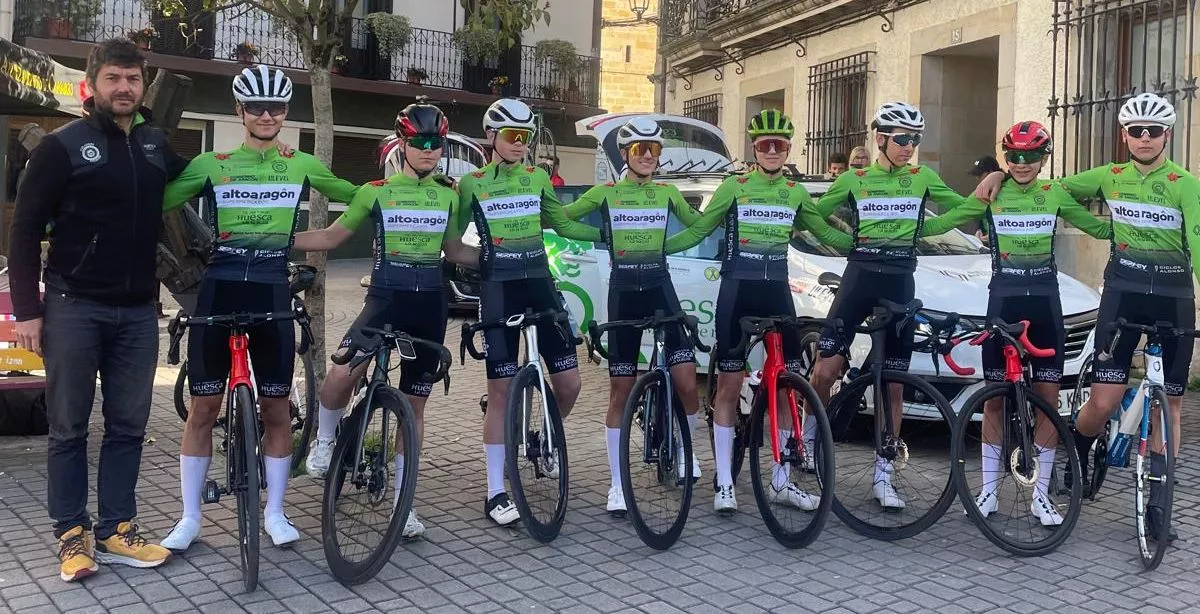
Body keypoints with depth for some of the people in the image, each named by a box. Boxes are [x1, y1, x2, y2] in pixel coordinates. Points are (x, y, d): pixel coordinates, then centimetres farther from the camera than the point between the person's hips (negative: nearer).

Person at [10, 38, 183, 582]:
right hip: (74, 307, -4)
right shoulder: (63, 145, -4)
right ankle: (72, 536, 14)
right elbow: (26, 230, -4)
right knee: (69, 428, 4)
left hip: (138, 311, 4)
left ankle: (116, 533, 17)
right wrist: (26, 310, -9)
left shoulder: (157, 144, 9)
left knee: (128, 426, 7)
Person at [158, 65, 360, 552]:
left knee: (276, 407, 5)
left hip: (272, 292, 1)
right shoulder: (210, 165, 5)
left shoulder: (302, 166, 8)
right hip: (219, 289, 0)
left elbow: (358, 196, 16)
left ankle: (275, 512, 19)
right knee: (203, 407, 4)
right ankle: (190, 517, 16)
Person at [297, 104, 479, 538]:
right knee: (342, 372, -30)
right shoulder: (376, 191, 2)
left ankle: (403, 500, 20)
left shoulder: (449, 195, 10)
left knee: (414, 404, 8)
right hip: (385, 299, -3)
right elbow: (333, 236, 7)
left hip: (429, 305, 3)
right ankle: (324, 441, 1)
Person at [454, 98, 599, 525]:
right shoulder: (472, 183, 2)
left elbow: (561, 224, 20)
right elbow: (452, 236, 6)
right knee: (500, 391, -4)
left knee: (569, 382, 0)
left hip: (539, 282, 4)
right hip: (498, 287, -3)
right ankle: (496, 493, 5)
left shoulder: (538, 178, 11)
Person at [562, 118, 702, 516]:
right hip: (623, 289, -1)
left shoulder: (668, 193, 11)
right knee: (620, 390, 2)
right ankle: (617, 484, 12)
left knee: (687, 383, -10)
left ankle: (685, 448, 20)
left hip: (660, 285, 1)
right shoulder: (605, 193, 5)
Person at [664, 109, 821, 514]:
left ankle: (782, 481, 16)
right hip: (737, 290, -3)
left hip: (777, 291, 3)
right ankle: (724, 483, 7)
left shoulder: (797, 194, 11)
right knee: (729, 385, -1)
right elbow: (698, 231, 3)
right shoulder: (734, 187, 2)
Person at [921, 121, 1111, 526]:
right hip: (1003, 297, -1)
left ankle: (1040, 494, 10)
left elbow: (1099, 228, 12)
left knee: (1048, 396, 1)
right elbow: (942, 222, -1)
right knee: (994, 396, 3)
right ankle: (988, 490, 12)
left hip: (1044, 298, 1)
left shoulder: (1056, 195, 7)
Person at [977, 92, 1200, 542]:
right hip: (1122, 291, 1)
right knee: (1104, 400, -8)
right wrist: (1000, 176, 5)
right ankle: (1075, 456, 24)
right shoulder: (1110, 177, 8)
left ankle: (1157, 504, 14)